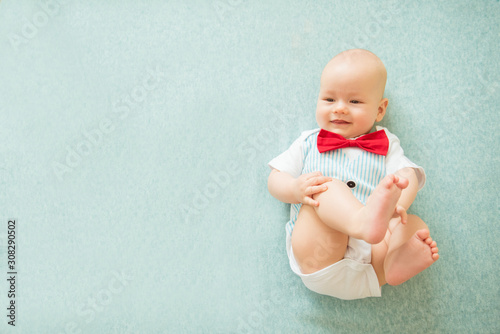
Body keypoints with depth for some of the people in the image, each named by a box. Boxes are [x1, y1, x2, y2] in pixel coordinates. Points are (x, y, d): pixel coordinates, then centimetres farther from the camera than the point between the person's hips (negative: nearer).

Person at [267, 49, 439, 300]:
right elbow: (274, 179, 12)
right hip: (318, 253, -2)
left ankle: (396, 259, -48)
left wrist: (397, 206, -23)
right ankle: (365, 221, -53)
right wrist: (295, 189, -14)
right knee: (326, 188, -23)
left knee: (415, 224, -17)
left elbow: (408, 176, 2)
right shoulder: (309, 143, 17)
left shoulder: (387, 144, 18)